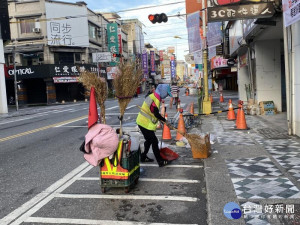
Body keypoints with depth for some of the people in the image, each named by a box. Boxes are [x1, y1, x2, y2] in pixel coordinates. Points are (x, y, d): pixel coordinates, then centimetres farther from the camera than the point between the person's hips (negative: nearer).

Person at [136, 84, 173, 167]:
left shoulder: (153, 96, 10)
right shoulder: (154, 100, -22)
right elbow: (156, 114, -24)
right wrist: (165, 120, -11)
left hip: (143, 122, 10)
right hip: (145, 124, -10)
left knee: (149, 140, 21)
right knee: (154, 141, -4)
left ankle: (143, 157, 32)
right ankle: (160, 161, 3)